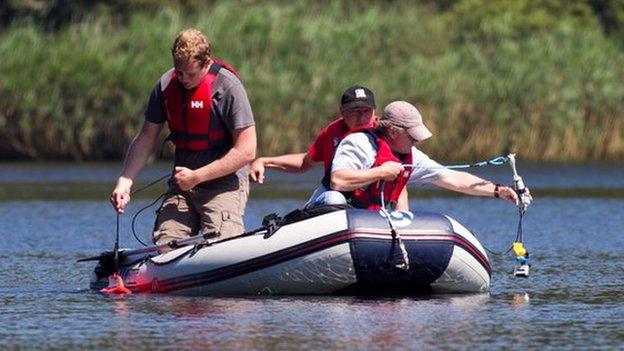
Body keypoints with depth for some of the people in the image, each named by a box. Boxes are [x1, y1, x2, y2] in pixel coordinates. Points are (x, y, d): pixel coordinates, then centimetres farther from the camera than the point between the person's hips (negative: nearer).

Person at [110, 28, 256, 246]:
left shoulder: (228, 87, -13)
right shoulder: (166, 85, 4)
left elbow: (246, 151, -15)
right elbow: (145, 138, 11)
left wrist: (196, 177, -13)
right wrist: (124, 182, -2)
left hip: (224, 183, -5)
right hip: (181, 185, 5)